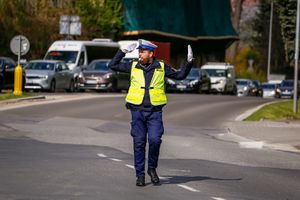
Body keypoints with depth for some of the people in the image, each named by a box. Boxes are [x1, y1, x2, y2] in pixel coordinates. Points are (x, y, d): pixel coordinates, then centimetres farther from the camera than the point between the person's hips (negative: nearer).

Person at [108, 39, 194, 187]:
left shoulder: (161, 67, 3)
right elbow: (113, 65, 10)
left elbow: (180, 75, 11)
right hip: (137, 111, 1)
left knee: (154, 140, -13)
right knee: (139, 143, 1)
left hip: (155, 112, -1)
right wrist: (123, 51, 4)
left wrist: (189, 62, 1)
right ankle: (140, 175, 9)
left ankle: (152, 169, 10)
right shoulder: (133, 66, 5)